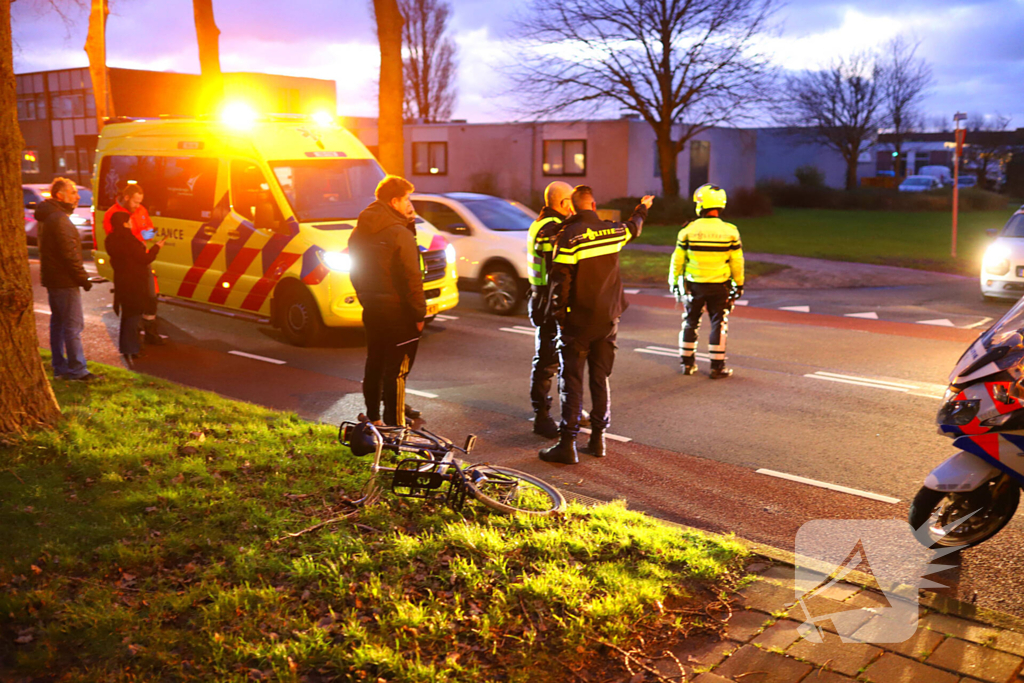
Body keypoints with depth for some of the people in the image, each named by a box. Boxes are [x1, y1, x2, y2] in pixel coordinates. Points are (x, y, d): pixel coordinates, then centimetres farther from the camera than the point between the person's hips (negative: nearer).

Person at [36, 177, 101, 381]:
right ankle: (77, 370, -4)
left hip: (52, 279, 11)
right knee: (73, 325, -7)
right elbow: (69, 254, -22)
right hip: (64, 281, -11)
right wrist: (83, 278, -16)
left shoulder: (48, 217, 15)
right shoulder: (59, 219, -18)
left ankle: (60, 367, 22)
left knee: (58, 323, 15)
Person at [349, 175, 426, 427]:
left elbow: (356, 272, 12)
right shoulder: (400, 234, -17)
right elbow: (412, 278, -17)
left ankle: (372, 418, 26)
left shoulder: (359, 232, 8)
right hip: (397, 312, -8)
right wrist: (419, 313, -11)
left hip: (371, 309, 8)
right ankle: (394, 425, 3)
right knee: (397, 369, -1)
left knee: (374, 364, 17)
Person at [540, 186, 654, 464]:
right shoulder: (612, 232, 2)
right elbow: (633, 228, 26)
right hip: (608, 318, 5)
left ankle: (567, 444, -3)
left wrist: (558, 313, -3)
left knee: (571, 381, -2)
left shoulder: (569, 237, -15)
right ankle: (598, 438, 18)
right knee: (601, 379, 13)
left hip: (577, 321, -5)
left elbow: (560, 280, -15)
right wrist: (642, 208, 47)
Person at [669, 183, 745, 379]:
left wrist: (674, 282, 11)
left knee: (690, 322, 14)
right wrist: (739, 284, 10)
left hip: (694, 284, 1)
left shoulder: (688, 230, -7)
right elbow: (737, 262, -2)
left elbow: (677, 260, -1)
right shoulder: (730, 231, -7)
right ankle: (717, 366, 7)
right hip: (719, 285, -1)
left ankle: (687, 363, 21)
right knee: (719, 324, 7)